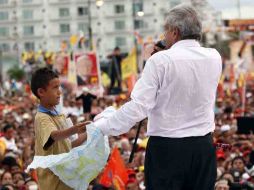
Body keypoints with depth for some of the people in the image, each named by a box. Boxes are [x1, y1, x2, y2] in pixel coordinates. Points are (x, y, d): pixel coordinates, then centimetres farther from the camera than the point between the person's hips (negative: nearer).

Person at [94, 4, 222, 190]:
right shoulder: (214, 58, 3)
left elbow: (138, 107, -16)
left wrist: (101, 126, -7)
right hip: (204, 147, 4)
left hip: (167, 147, -4)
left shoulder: (161, 60, -12)